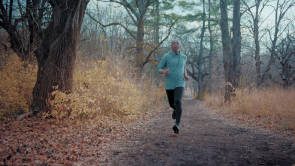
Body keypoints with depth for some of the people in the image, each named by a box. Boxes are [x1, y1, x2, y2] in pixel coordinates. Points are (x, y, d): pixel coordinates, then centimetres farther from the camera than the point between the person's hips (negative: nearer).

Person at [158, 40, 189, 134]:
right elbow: (159, 69, 0)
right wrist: (164, 72, -25)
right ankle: (176, 109, 53)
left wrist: (185, 75, 3)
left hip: (180, 84, 0)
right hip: (169, 85, 1)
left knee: (178, 102, -23)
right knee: (172, 104, 15)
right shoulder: (166, 56, -4)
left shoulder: (183, 57, 6)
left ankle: (177, 125, -23)